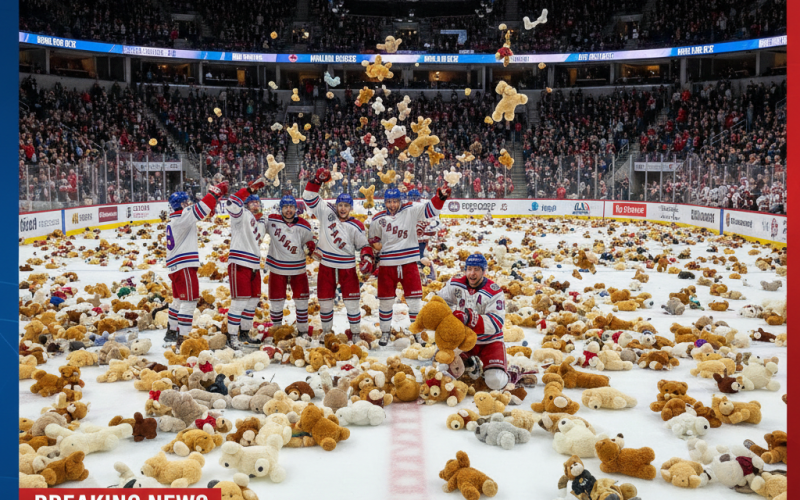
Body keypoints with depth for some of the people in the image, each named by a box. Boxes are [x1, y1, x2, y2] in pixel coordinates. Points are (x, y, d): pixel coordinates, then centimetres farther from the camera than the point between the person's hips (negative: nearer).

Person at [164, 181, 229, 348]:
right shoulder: (183, 217, -13)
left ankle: (171, 332, 34)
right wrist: (216, 191, -16)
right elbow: (200, 209, -22)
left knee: (179, 300, 23)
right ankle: (182, 339, -12)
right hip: (184, 265, -10)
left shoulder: (174, 220, 17)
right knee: (189, 300, -9)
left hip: (175, 266, 10)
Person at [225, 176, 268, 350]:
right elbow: (232, 205, -26)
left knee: (253, 299, 13)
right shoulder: (242, 215, -5)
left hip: (254, 265, 8)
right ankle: (232, 336, -3)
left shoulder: (261, 221, 19)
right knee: (240, 301, -10)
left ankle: (245, 331, 27)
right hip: (239, 263, -8)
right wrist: (250, 188, -30)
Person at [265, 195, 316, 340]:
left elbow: (310, 241, 7)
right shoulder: (271, 221, -9)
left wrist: (311, 246, -11)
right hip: (277, 268, -1)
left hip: (298, 269, 1)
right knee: (276, 301, 7)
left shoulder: (304, 226, -6)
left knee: (302, 300, 7)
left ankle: (303, 330, 23)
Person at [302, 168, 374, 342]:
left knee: (352, 301, 0)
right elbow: (309, 198, 0)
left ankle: (355, 332, 16)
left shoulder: (356, 226, -2)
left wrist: (367, 259, -14)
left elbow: (363, 245, 3)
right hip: (326, 266, 1)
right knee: (325, 301, 9)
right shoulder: (327, 213, 0)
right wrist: (317, 180, -10)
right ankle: (326, 332, 26)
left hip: (347, 267, -1)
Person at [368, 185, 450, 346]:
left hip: (409, 263, -1)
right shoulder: (378, 219, 4)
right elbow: (373, 239, 19)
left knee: (414, 298, 2)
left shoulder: (410, 212, -2)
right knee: (386, 299, 9)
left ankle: (418, 331, 16)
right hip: (387, 265, 1)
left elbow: (430, 209, -9)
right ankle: (385, 332, 25)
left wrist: (440, 197, -25)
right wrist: (376, 245, 1)